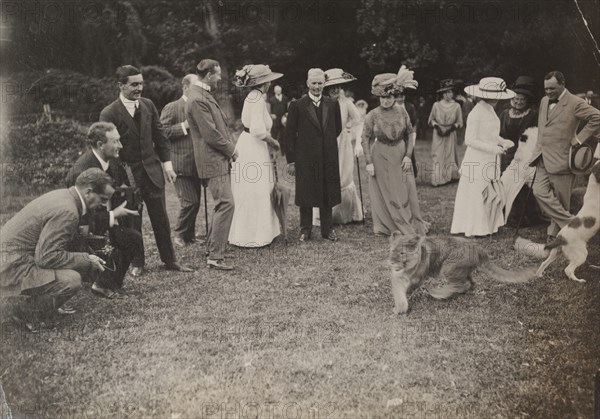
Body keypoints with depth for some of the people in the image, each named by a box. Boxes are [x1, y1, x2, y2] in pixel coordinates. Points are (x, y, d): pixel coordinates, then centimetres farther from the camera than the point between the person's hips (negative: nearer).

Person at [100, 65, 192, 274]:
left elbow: (159, 137, 10)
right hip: (128, 174, -4)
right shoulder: (109, 113, -11)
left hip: (152, 170, 4)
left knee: (161, 218, 9)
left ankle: (170, 260, 20)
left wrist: (167, 164, 5)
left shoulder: (148, 105, 4)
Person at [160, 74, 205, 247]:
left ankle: (190, 234, 23)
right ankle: (179, 234, 10)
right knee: (189, 201, -9)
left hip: (196, 164, 7)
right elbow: (163, 132, -13)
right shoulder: (171, 108, -5)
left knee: (196, 201, 9)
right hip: (181, 164, -7)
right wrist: (184, 126, -17)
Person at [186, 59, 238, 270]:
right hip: (213, 160, -11)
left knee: (222, 204, 18)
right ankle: (215, 257, -6)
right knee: (226, 204, -11)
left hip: (220, 159, 11)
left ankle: (212, 246, 31)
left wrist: (230, 147, 6)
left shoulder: (204, 94, 14)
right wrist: (231, 150, -8)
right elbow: (210, 134, -21)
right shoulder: (198, 99, -19)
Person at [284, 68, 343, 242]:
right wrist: (290, 160, -5)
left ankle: (327, 229, 20)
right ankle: (305, 229, 18)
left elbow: (337, 128, 19)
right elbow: (289, 134, -3)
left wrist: (328, 142, 11)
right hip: (305, 158, -3)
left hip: (328, 157, 3)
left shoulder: (333, 104, 6)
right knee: (305, 194, 5)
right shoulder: (297, 105, -4)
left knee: (327, 194, 9)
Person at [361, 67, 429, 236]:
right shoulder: (372, 115, -10)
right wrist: (368, 162, -11)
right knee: (384, 193, 6)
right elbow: (366, 139, -6)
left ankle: (413, 225, 23)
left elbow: (410, 133, 5)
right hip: (380, 157, -2)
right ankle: (387, 227, 20)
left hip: (400, 155, 2)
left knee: (406, 190, 8)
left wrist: (408, 155, -3)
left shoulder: (402, 112, -3)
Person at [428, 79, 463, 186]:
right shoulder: (436, 105, 1)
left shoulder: (456, 106, 1)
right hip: (438, 134, 0)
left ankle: (450, 176, 11)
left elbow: (459, 122, 5)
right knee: (438, 156, -3)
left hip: (450, 134, 0)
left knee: (450, 155, 2)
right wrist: (436, 126, -9)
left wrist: (452, 128, -12)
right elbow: (431, 119, 9)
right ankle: (438, 179, -1)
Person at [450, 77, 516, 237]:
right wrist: (493, 148, -22)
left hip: (490, 161, 9)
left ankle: (489, 225, 21)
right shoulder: (476, 113, -17)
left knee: (491, 194, 12)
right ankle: (474, 228, 8)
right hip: (478, 160, -9)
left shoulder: (490, 110, 10)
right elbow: (470, 140, -19)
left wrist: (503, 142, 2)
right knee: (476, 195, -1)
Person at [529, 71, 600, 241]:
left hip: (561, 161, -7)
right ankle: (571, 224, 6)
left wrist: (579, 138, -14)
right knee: (540, 192, -6)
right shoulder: (544, 101, 14)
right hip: (543, 160, 7)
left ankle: (554, 236, 13)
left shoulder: (575, 103, -10)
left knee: (560, 200, 2)